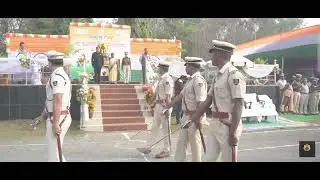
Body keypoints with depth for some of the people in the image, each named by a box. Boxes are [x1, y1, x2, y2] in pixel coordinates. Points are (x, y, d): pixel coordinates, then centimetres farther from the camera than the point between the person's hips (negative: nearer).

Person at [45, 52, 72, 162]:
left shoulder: (57, 77, -17)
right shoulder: (62, 75, 16)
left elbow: (58, 102, -24)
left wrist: (55, 123, -23)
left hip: (58, 118, -10)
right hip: (63, 116, 10)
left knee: (54, 154, -2)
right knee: (54, 150, 21)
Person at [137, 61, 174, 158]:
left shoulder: (167, 79, -16)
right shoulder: (161, 79, 13)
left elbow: (169, 96, -20)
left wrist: (167, 109, -22)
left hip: (164, 107, -10)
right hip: (158, 106, 10)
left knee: (166, 129, 0)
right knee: (155, 127, 14)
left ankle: (166, 150, 11)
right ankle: (148, 147, 23)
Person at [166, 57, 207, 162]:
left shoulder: (198, 80, -17)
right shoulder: (191, 80, 13)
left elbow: (200, 103, -22)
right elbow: (181, 95, 19)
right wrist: (168, 106, 21)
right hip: (187, 116, 10)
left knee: (195, 144, 3)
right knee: (181, 142, 16)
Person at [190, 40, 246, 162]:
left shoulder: (234, 74, -15)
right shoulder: (218, 76, 13)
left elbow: (238, 105, -19)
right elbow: (208, 100, 18)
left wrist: (233, 132, -21)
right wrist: (195, 117, 21)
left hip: (228, 125, -8)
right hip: (214, 124, 8)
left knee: (228, 159, 4)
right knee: (209, 158, 14)